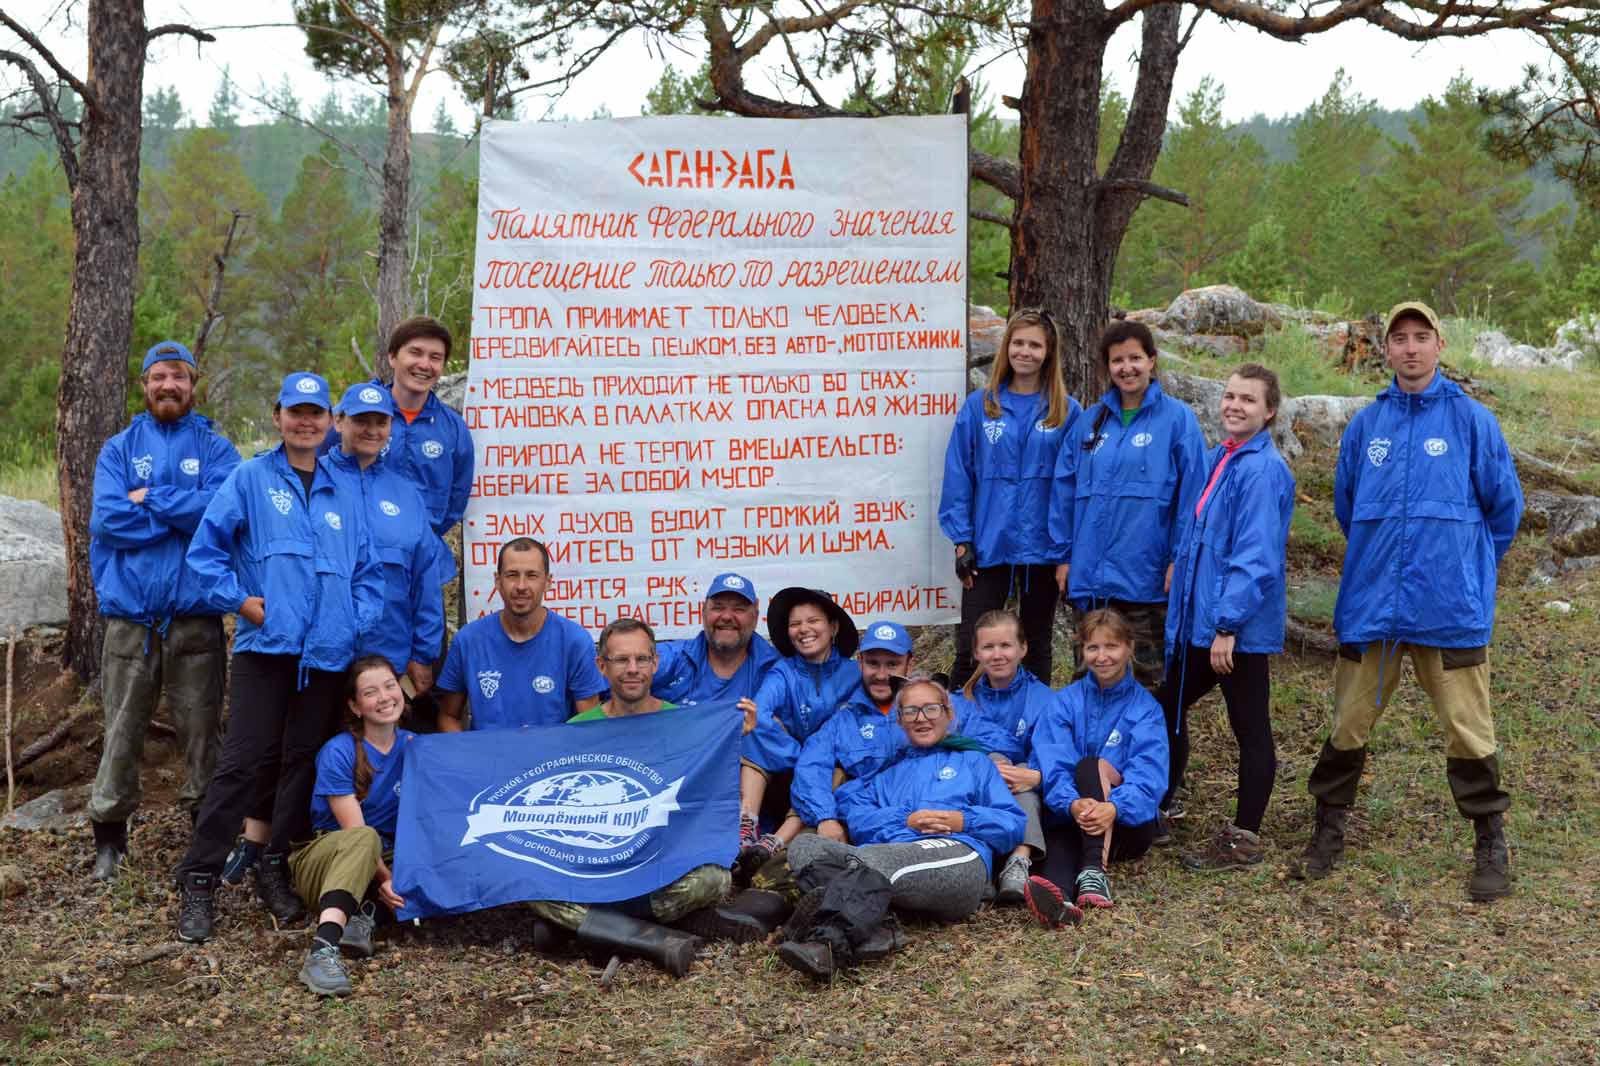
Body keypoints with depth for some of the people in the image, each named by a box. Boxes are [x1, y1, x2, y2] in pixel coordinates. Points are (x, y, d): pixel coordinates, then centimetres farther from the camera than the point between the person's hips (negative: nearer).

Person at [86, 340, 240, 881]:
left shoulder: (216, 449, 7)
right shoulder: (119, 449, 10)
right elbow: (107, 521, -5)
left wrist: (149, 499, -8)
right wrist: (182, 510, -7)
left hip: (195, 614, -1)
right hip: (130, 613, 1)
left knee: (200, 729, 4)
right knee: (122, 730, 5)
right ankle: (109, 841, 16)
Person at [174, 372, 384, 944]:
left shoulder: (345, 492, 14)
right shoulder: (250, 479, 4)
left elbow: (368, 569, 16)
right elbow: (206, 548, 2)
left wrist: (358, 621, 3)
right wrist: (238, 599, -6)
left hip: (327, 653, 4)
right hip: (266, 646, -4)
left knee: (305, 763, 8)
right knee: (243, 762, -8)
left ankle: (276, 870, 21)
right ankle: (197, 880, -1)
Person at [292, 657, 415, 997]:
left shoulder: (414, 747, 3)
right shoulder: (338, 753, -12)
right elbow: (355, 831, -18)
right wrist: (384, 877, -30)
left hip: (385, 863, 5)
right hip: (323, 858, -5)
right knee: (363, 840, -40)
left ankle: (362, 914, -22)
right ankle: (323, 950, -56)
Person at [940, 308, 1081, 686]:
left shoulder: (1067, 411, 1)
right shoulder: (979, 407, 1)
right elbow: (958, 477, 1)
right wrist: (962, 541, -4)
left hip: (1042, 547, 1)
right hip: (988, 545, 0)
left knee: (1037, 645, 14)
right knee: (970, 647, -1)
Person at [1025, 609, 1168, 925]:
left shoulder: (1146, 708, 3)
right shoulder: (1064, 703, 7)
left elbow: (1148, 775, -13)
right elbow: (1053, 765, -9)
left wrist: (1114, 807, -35)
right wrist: (1072, 804, -32)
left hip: (1128, 824, -1)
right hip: (1072, 819, 1)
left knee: (1091, 766, -28)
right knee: (1059, 840, -34)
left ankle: (1094, 871, -47)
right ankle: (1059, 899, -69)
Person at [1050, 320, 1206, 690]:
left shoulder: (1177, 418, -3)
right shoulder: (1091, 420, 10)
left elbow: (1192, 492, -6)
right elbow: (1064, 490, 12)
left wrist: (1181, 558, -10)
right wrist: (1064, 555, 9)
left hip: (1147, 574, -4)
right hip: (1091, 574, 4)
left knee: (1148, 677, 5)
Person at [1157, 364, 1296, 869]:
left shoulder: (1262, 469, -16)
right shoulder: (1218, 459, 10)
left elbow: (1256, 557, -21)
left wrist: (1228, 624, -23)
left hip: (1241, 628, -9)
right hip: (1199, 621, 9)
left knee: (1250, 730, 4)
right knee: (1167, 710, 17)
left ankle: (1244, 838, 14)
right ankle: (1154, 815, 31)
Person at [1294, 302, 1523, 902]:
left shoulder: (1471, 419, -1)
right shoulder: (1365, 424, 8)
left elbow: (1504, 505, 7)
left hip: (1449, 606, -3)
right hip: (1370, 603, 3)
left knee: (1468, 732, 0)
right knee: (1347, 724, 8)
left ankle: (1490, 846, 15)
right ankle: (1328, 834, 23)